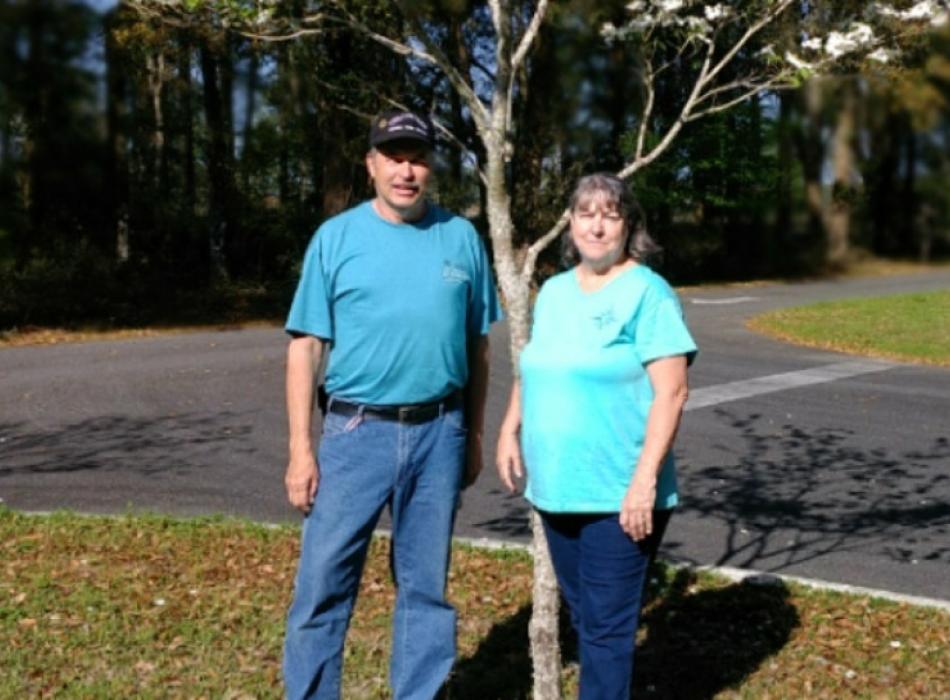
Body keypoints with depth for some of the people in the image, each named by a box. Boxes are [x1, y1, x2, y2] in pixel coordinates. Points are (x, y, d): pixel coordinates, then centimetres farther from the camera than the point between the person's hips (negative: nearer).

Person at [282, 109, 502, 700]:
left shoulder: (462, 238, 4)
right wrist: (301, 447, -8)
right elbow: (306, 345, -2)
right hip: (356, 431, -2)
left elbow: (478, 346, 10)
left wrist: (473, 435, 10)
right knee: (323, 583, 0)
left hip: (439, 433, 2)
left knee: (426, 584, 13)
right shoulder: (337, 237, -1)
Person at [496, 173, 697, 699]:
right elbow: (532, 367, 22)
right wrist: (510, 430, 9)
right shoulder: (553, 291, 11)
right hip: (555, 489, 7)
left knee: (606, 626, 0)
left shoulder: (648, 292, -10)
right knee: (583, 618, 18)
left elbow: (670, 392, -16)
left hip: (618, 495, -7)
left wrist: (645, 480, -21)